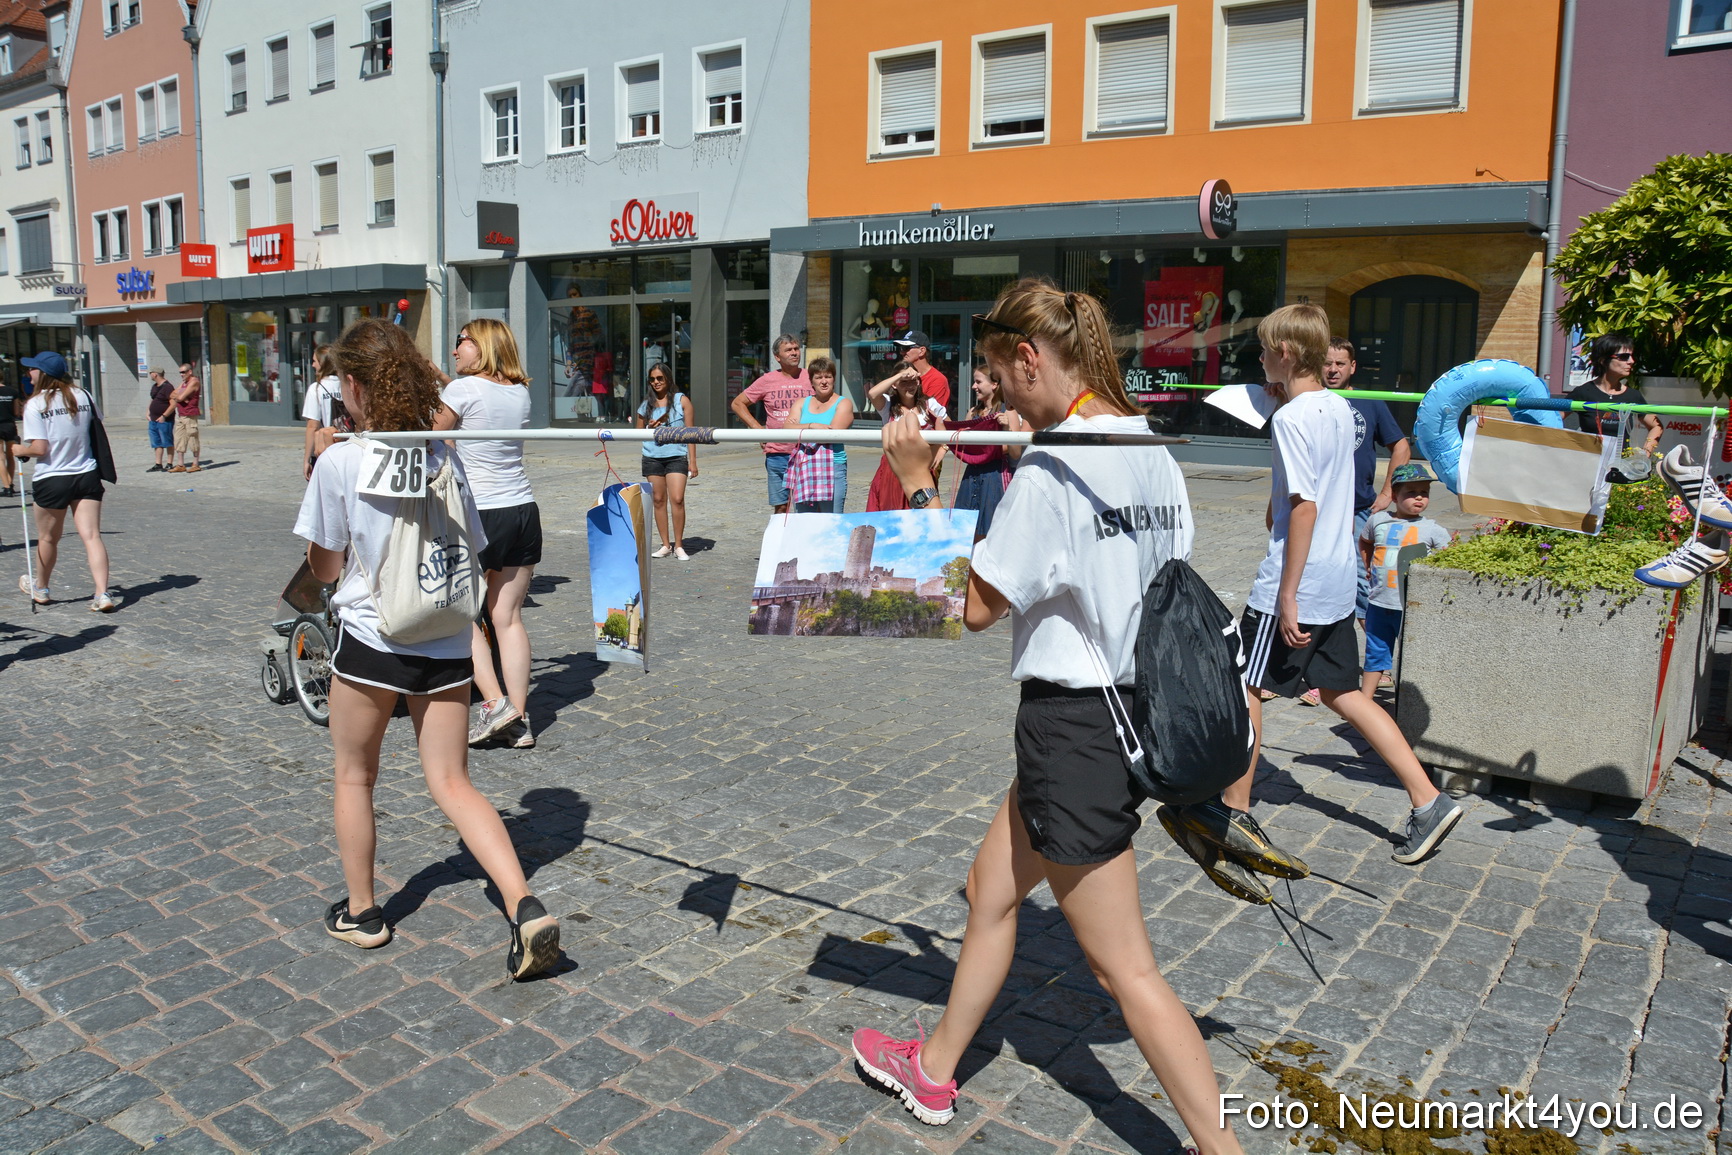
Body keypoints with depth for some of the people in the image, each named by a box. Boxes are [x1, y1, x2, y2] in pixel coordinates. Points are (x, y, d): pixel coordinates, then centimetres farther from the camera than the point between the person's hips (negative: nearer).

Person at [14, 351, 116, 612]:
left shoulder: (35, 404, -10)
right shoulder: (83, 396, 2)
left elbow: (39, 448, -14)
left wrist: (19, 450, 5)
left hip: (51, 480, -3)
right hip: (87, 477, 3)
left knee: (47, 539, 15)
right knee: (92, 536, -3)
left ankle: (40, 590, 35)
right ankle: (103, 594, -14)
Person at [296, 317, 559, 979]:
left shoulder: (341, 462, -11)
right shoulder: (446, 457, 2)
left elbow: (325, 568, -3)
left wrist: (323, 461, 5)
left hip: (371, 639, -4)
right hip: (446, 644, 4)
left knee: (354, 777, 18)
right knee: (452, 782, 9)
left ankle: (361, 912, 31)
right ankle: (526, 908, -5)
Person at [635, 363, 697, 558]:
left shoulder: (681, 400, 4)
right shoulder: (646, 405, 11)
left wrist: (693, 461, -3)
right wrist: (650, 428, -4)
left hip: (676, 456, -3)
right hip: (652, 457, 3)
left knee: (677, 499, -12)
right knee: (659, 500, 5)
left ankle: (678, 545, -2)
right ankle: (665, 545, 14)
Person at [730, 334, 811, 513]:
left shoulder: (810, 378, 5)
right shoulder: (768, 381, 5)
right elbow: (737, 404, 13)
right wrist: (758, 428, 3)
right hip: (777, 454, 1)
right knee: (781, 507, 5)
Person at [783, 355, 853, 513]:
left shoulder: (843, 404, 3)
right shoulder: (802, 403, 16)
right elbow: (786, 428, 1)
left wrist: (800, 428, -4)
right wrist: (811, 426, -13)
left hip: (833, 467, -4)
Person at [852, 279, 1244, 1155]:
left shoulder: (1050, 466, -20)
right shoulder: (1152, 450, 6)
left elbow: (976, 605, -15)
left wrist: (918, 483, -12)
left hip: (1072, 725, -10)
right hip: (1132, 710, 10)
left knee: (1125, 968, 3)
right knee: (991, 890, 23)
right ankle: (933, 1071, 41)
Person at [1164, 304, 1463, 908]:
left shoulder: (1292, 417, -16)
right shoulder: (1339, 408, 10)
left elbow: (1305, 505, -22)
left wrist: (1287, 595, -22)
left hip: (1294, 583, -9)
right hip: (1338, 582, 9)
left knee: (1245, 684, 4)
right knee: (1342, 693, 16)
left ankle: (1234, 813, 13)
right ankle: (1428, 802, 16)